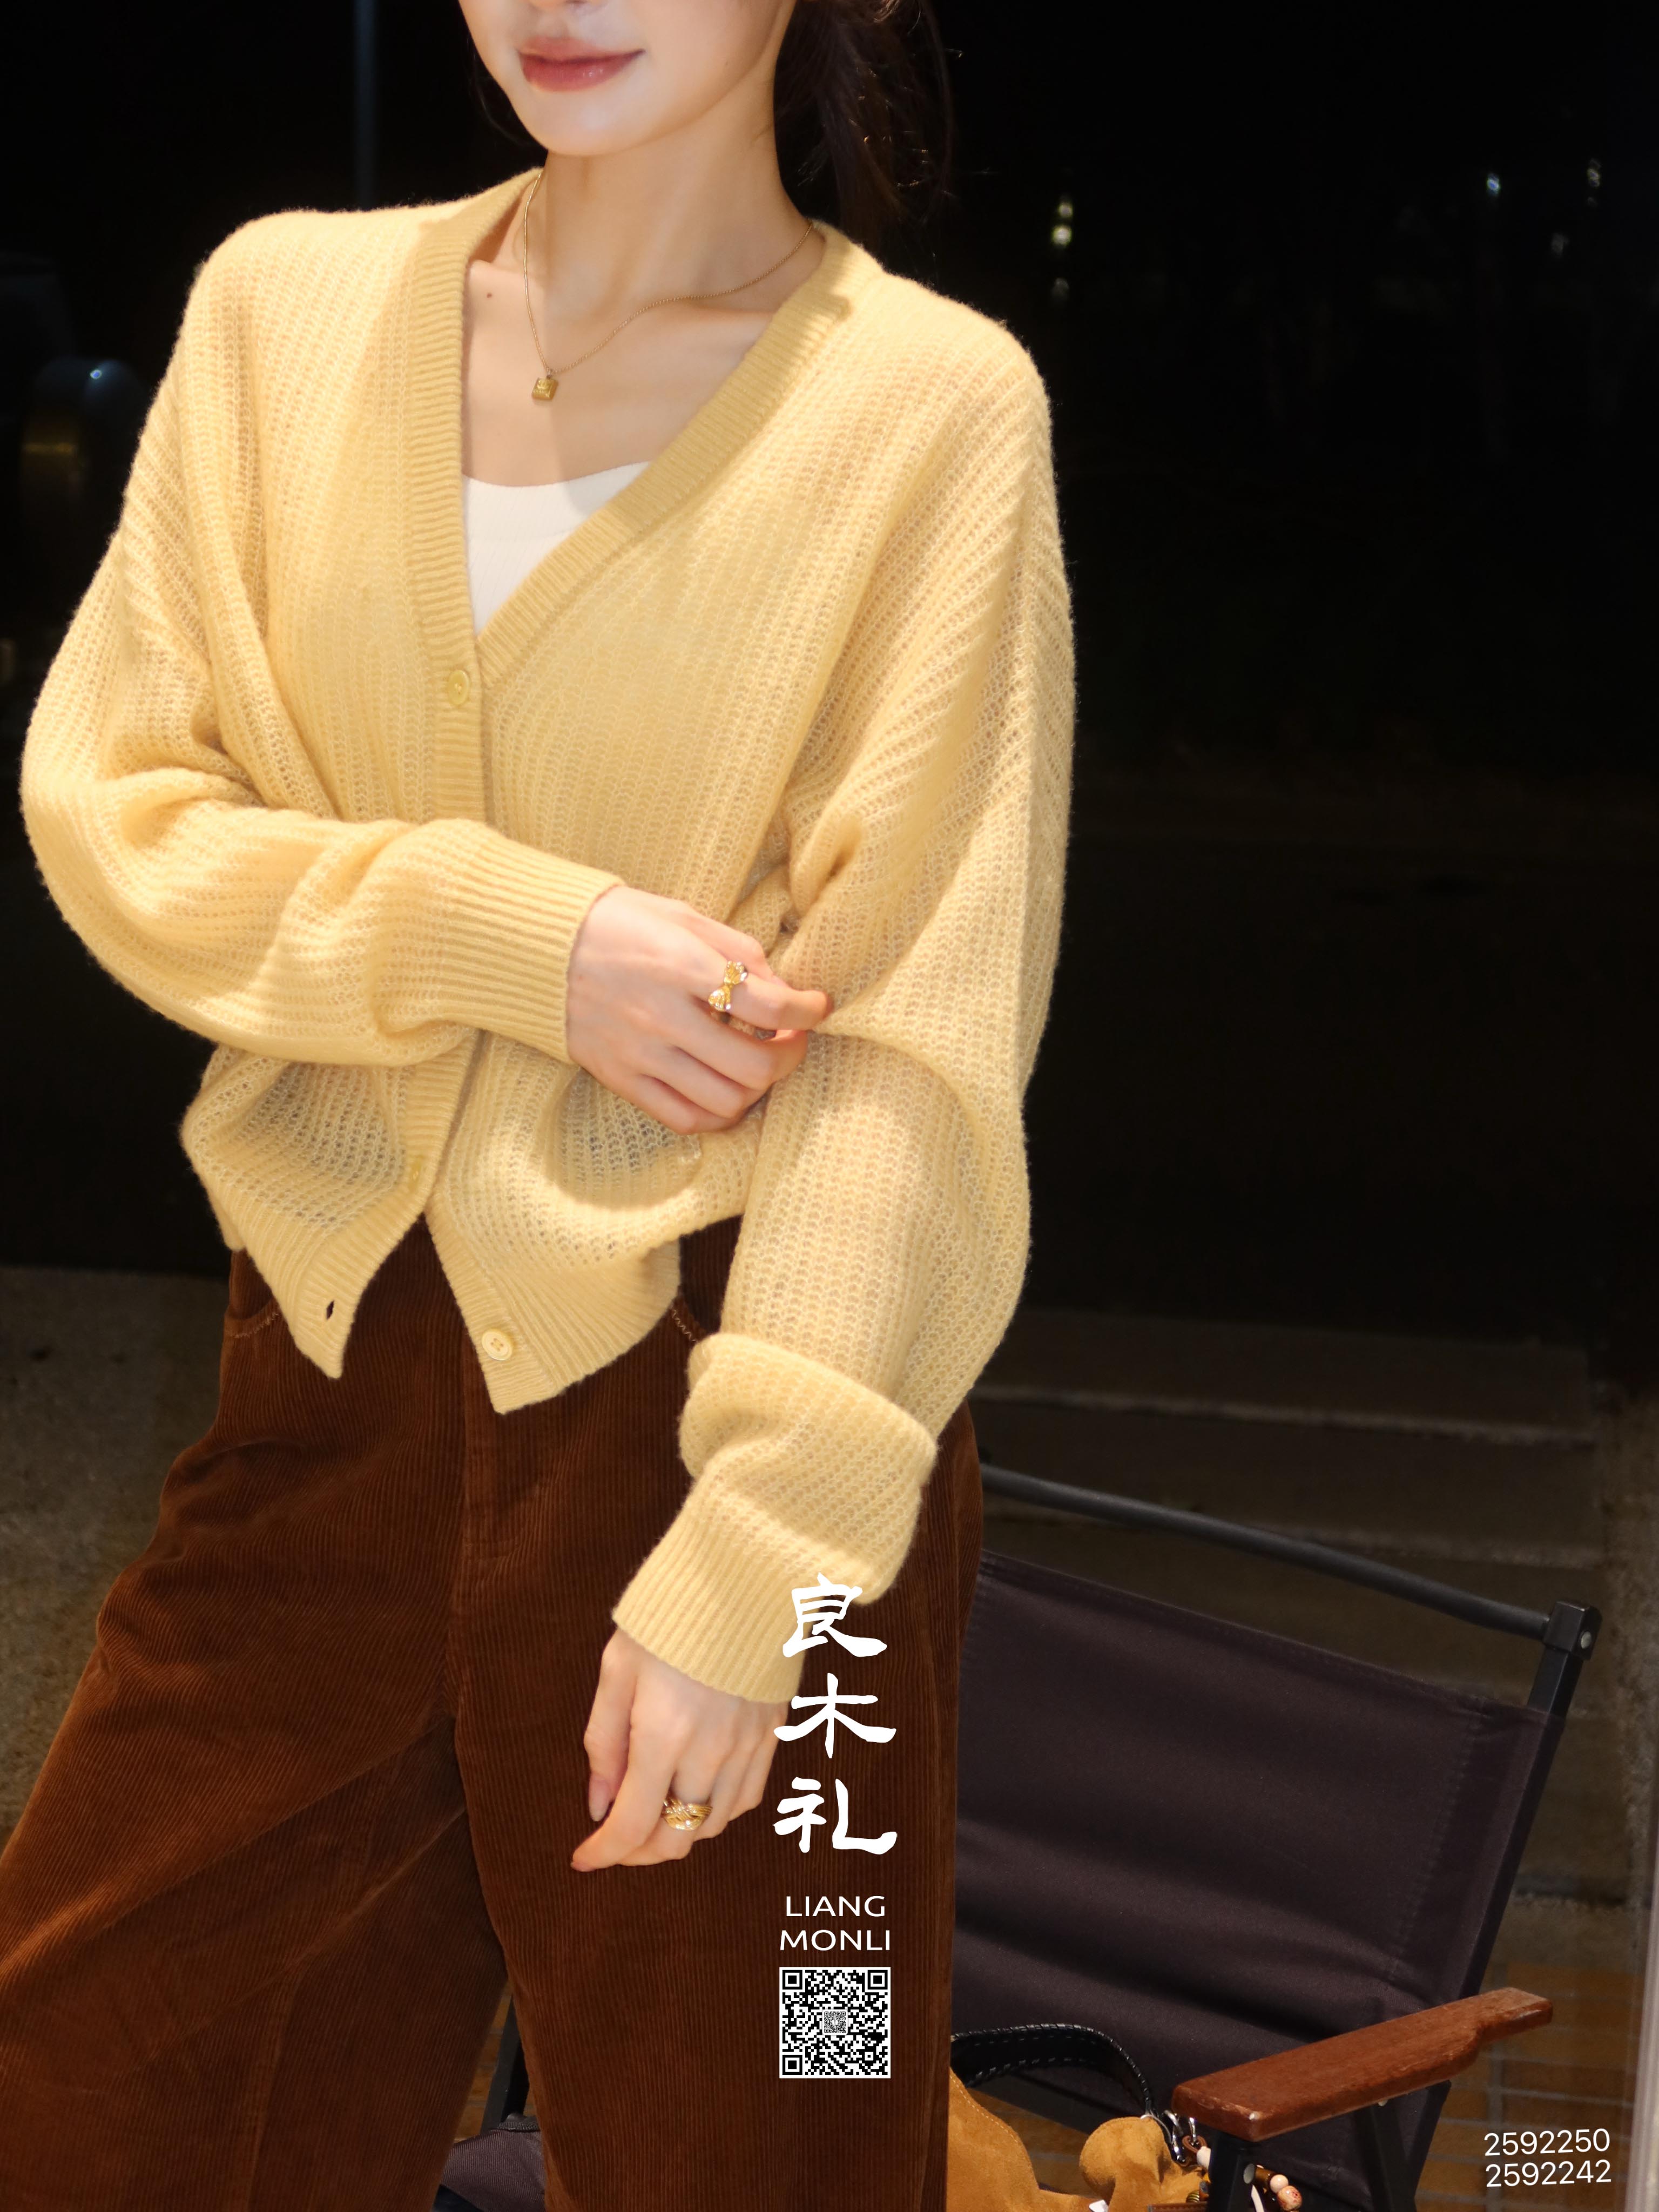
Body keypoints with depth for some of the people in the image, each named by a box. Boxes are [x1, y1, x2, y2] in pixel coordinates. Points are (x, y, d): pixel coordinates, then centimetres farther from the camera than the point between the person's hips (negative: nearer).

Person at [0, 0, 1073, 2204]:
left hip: (693, 1373, -3)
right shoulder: (286, 304, 5)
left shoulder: (934, 403, -7)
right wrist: (515, 938, -14)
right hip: (334, 1362, 4)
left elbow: (914, 1032, -11)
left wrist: (750, 1550, -17)